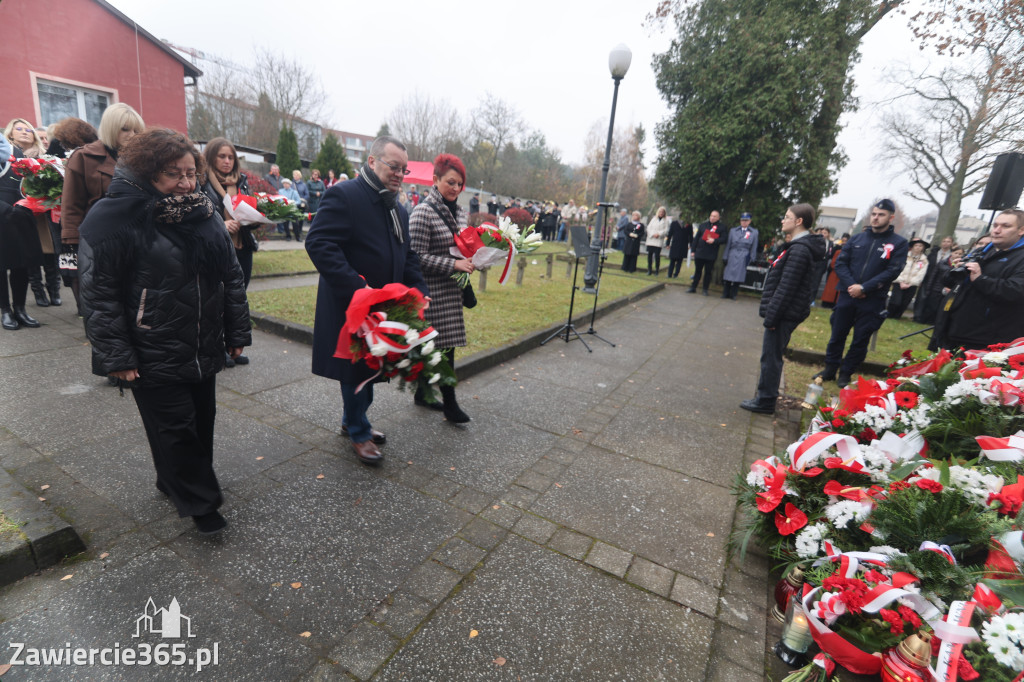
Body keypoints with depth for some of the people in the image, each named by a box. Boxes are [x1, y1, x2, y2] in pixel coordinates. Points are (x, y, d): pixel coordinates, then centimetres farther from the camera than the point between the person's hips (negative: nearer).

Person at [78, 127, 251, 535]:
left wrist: (237, 333, 6)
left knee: (201, 420, 17)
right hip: (155, 358, -6)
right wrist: (116, 356, -14)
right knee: (175, 428, 3)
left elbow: (231, 277, 8)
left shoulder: (205, 215, 6)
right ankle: (200, 503, 21)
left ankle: (175, 482, 41)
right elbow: (99, 293, -12)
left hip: (203, 349, 6)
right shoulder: (113, 218, -11)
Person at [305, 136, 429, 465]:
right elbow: (318, 243, -22)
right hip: (351, 307, -7)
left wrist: (419, 289, 0)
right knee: (356, 370, 7)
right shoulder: (343, 195, -13)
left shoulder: (398, 209, 13)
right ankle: (359, 433, 26)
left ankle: (353, 420, 40)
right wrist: (357, 288, -28)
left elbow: (408, 256, 17)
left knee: (371, 367, 19)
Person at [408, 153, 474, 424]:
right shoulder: (423, 212, -13)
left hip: (452, 289, 8)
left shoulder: (459, 211, 11)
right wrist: (454, 264, -22)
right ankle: (449, 402, 8)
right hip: (432, 291, -8)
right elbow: (418, 257, -16)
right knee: (444, 344, -4)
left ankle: (423, 393, 28)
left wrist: (471, 259, 3)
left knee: (431, 343, 14)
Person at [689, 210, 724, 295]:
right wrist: (693, 250, 5)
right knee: (697, 270, 9)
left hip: (711, 255, -2)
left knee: (708, 272, 5)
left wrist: (714, 240, -21)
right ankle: (693, 287, 16)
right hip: (699, 252, 2)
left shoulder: (721, 227, 0)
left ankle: (705, 289, 14)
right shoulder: (703, 225, 8)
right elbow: (696, 237, 9)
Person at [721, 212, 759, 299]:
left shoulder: (754, 232, 7)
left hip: (744, 258, -1)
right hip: (732, 256, 1)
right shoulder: (733, 231, 9)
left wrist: (752, 259, 3)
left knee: (738, 277, 0)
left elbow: (754, 247, 8)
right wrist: (725, 257, 6)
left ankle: (733, 294, 9)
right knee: (728, 275, 0)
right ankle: (725, 294, 10)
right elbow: (728, 245, 9)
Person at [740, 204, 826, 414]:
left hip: (784, 314, -10)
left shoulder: (800, 249, -19)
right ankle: (766, 396, 27)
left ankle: (765, 401, 8)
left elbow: (786, 288, -22)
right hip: (786, 313, 10)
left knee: (771, 357, -1)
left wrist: (771, 316, -20)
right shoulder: (800, 246, 14)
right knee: (772, 356, 17)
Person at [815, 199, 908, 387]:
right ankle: (829, 369, 21)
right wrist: (850, 284, -13)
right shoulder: (857, 238, 8)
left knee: (860, 340, 5)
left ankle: (845, 373, 18)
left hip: (873, 301, -2)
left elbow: (892, 272, -9)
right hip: (847, 296, 2)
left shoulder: (899, 243, 0)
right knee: (837, 335, 8)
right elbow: (840, 262, 3)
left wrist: (864, 288, -18)